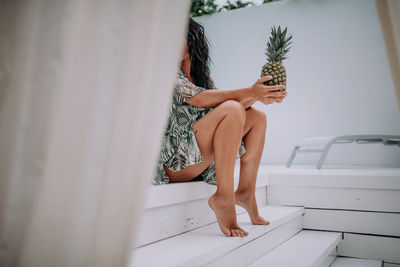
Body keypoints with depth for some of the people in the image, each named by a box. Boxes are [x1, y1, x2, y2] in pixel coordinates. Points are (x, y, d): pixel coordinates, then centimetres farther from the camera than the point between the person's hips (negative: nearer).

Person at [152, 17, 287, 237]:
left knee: (257, 116, 4)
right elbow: (200, 99, -19)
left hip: (201, 162, 8)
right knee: (233, 109, -25)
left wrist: (257, 95, -10)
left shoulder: (201, 76, 18)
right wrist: (249, 92, -23)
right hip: (173, 160, -8)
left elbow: (222, 102, 6)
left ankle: (245, 192, -2)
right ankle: (223, 198, -26)